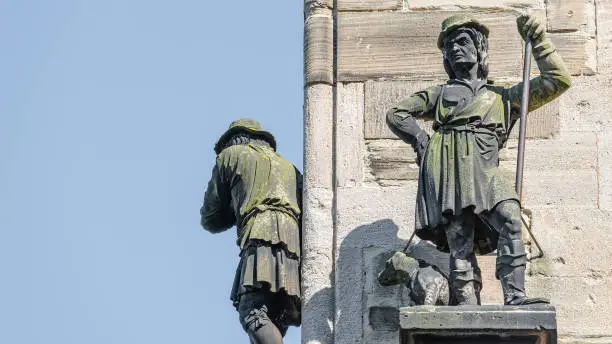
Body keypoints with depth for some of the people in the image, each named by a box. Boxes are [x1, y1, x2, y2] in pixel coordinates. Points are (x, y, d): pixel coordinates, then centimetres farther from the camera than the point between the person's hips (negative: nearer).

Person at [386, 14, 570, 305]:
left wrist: (538, 40, 24)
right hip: (444, 171, 0)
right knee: (460, 245, -15)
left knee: (509, 218, -28)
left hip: (483, 172, 0)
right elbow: (396, 115, 32)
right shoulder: (441, 94, 32)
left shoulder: (503, 97, 30)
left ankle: (514, 298, -35)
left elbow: (557, 81, 28)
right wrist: (421, 140, 15)